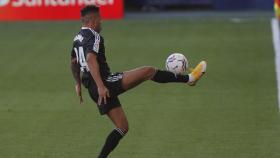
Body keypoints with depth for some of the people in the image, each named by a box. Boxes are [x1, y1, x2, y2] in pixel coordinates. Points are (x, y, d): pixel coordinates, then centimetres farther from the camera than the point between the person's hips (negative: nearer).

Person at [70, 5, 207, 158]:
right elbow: (90, 59, -28)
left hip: (94, 89, 10)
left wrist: (78, 84, 41)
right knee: (148, 71, -7)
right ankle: (189, 78, -2)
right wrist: (100, 86, -32)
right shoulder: (93, 36, -12)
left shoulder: (78, 38, 17)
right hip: (105, 84, -10)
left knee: (122, 127, 14)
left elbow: (73, 62, 30)